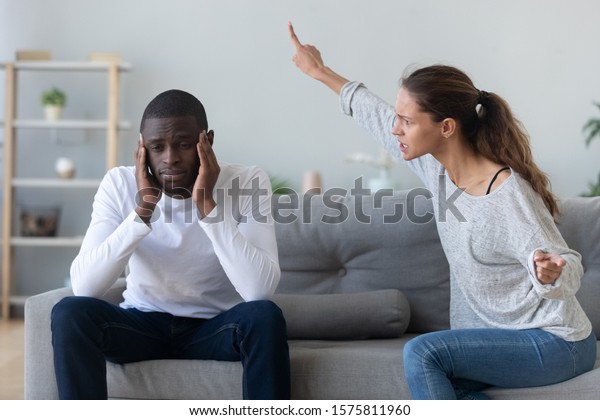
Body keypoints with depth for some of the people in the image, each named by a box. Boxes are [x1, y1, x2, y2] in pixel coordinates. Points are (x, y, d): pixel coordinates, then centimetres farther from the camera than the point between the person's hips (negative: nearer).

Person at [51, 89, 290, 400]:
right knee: (69, 313, -27)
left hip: (216, 326, -1)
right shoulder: (120, 184, -11)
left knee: (265, 316, -33)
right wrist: (143, 208, -27)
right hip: (142, 322, 2)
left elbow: (259, 290, -29)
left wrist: (206, 204, -30)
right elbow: (83, 287, -22)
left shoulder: (248, 182, -15)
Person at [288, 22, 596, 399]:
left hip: (554, 342, -7)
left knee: (422, 353, -23)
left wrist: (549, 273, -48)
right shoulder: (438, 167, -1)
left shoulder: (508, 195, -24)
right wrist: (320, 71, 26)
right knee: (433, 381, -15)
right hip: (501, 336, 7)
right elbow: (379, 117, 14)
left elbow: (570, 271, -23)